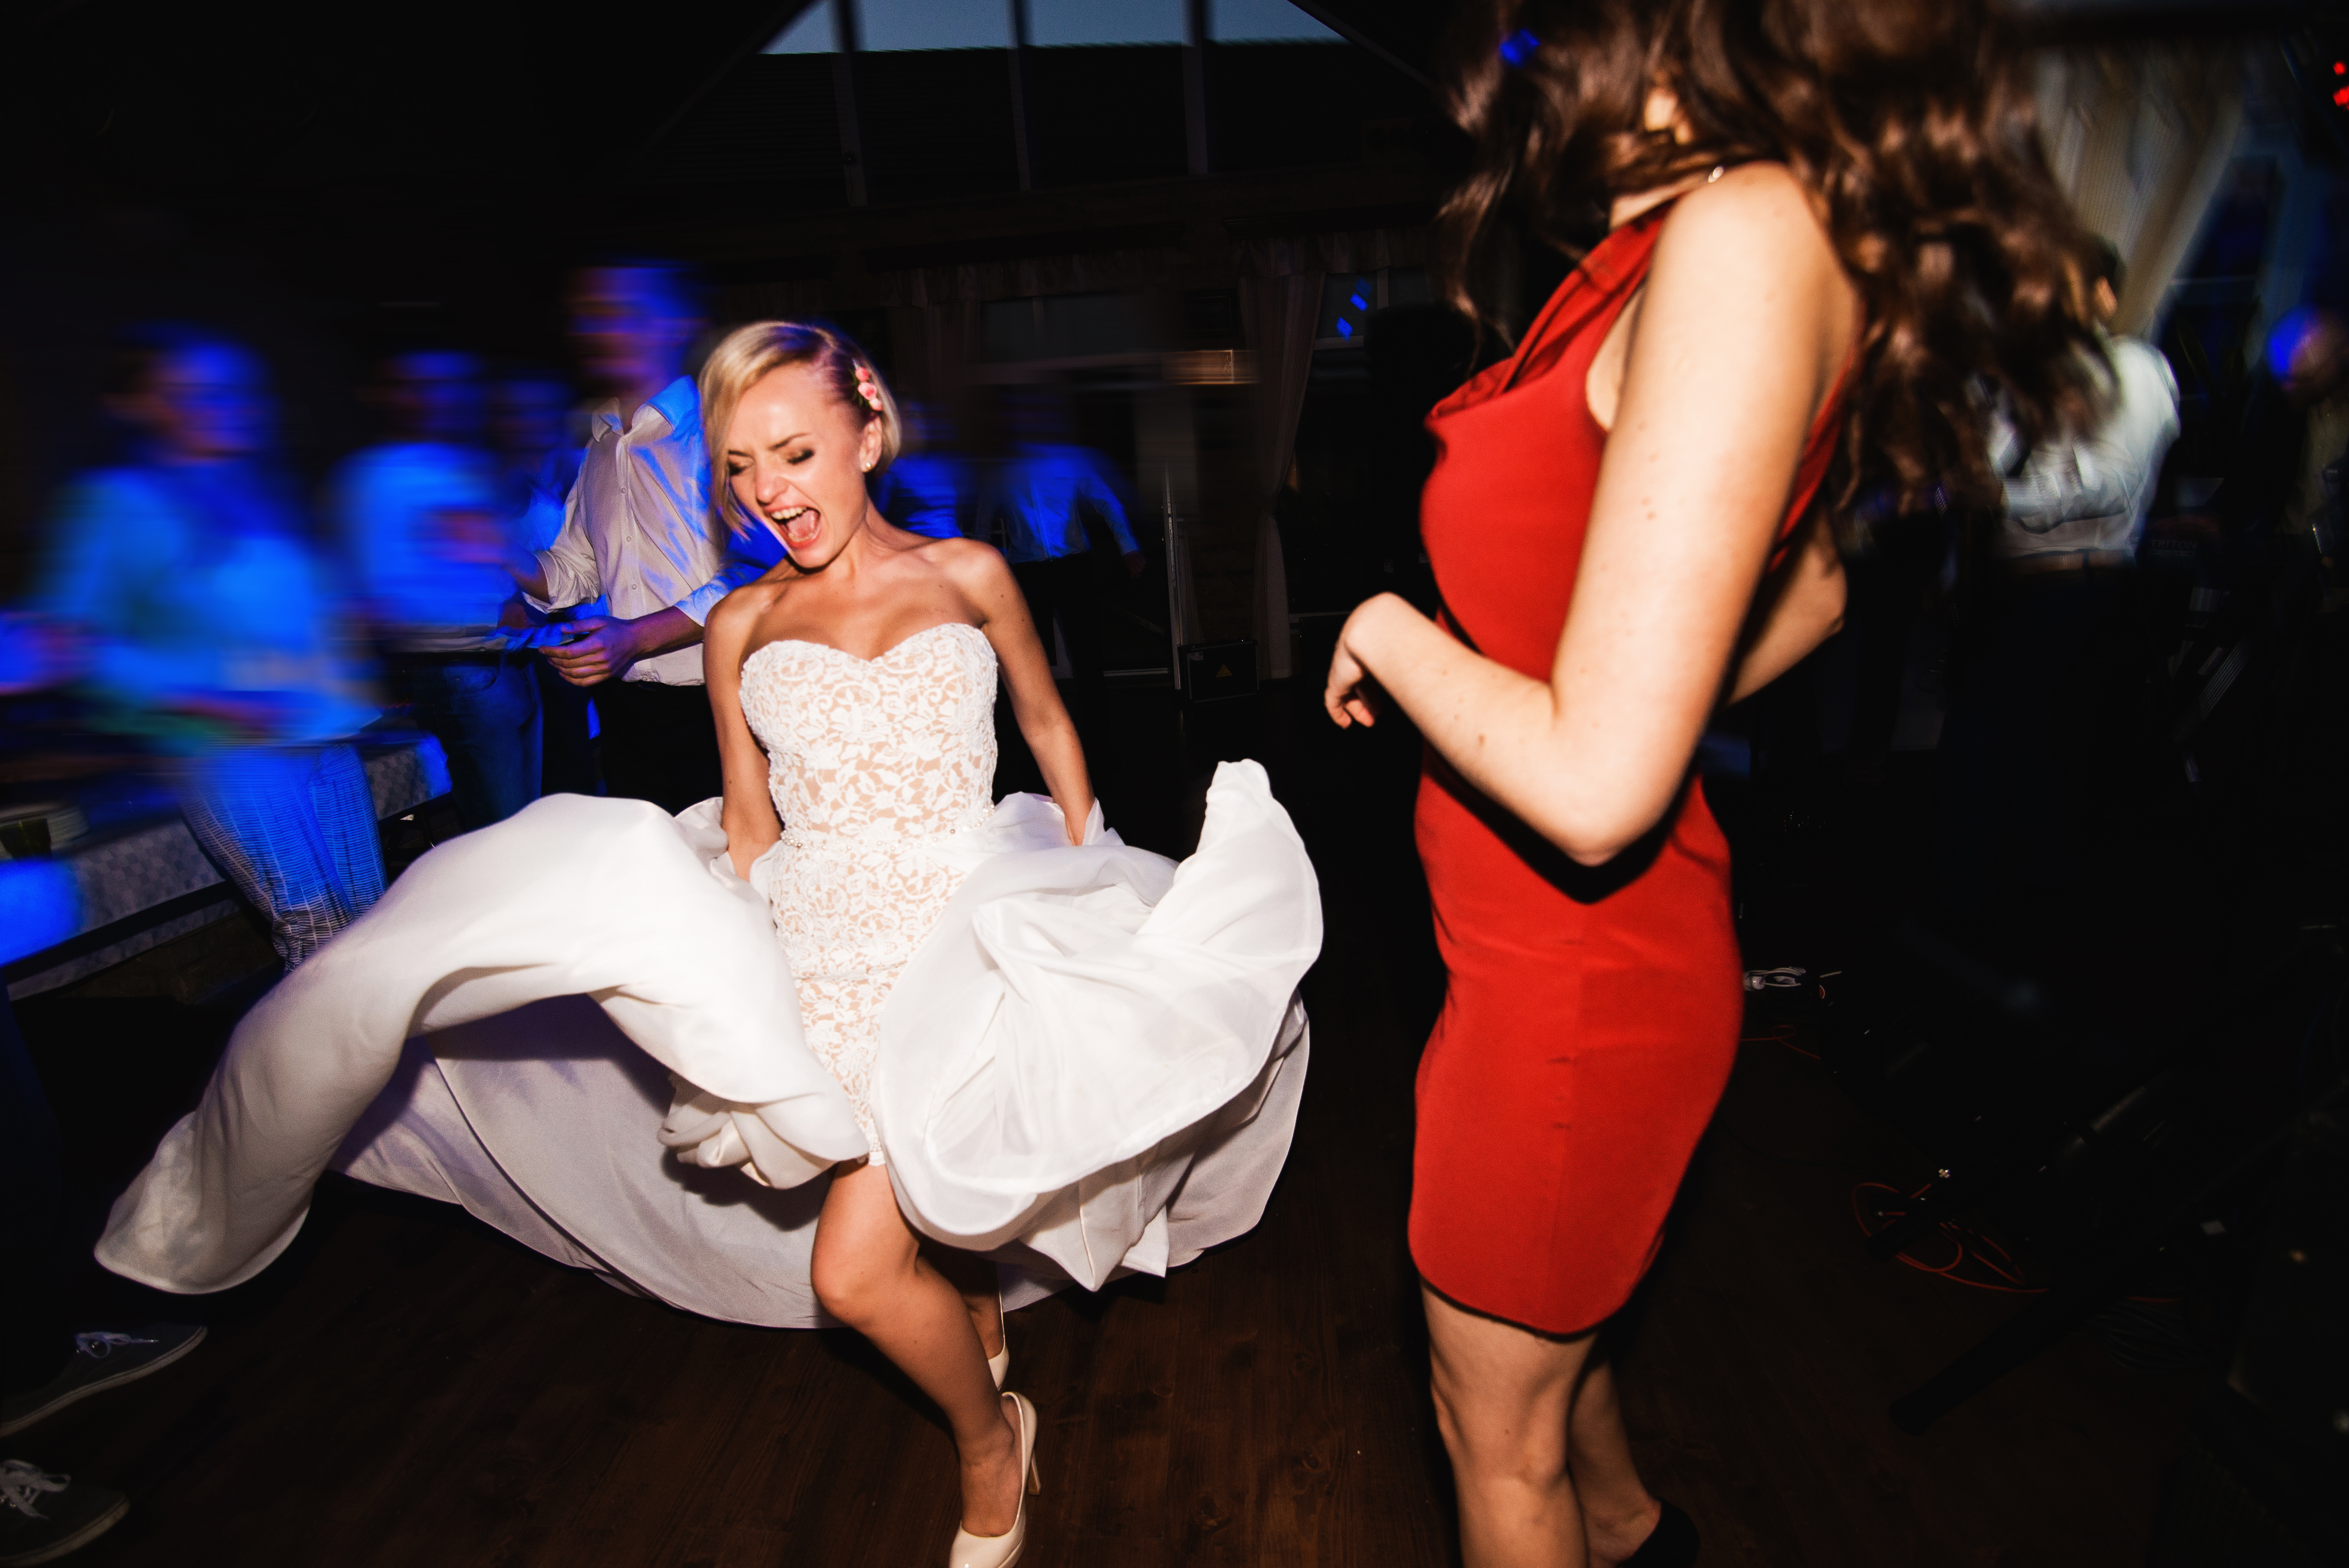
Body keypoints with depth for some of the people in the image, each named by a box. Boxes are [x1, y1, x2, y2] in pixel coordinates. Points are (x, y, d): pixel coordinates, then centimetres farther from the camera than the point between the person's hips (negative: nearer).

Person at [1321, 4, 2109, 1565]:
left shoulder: (1746, 234, -24)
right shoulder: (1683, 241, 5)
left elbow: (1594, 784, -29)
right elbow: (1806, 591, 17)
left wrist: (1390, 632, -13)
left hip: (1575, 969, -9)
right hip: (1570, 945, 9)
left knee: (1498, 1432, 19)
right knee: (1544, 1324, 34)